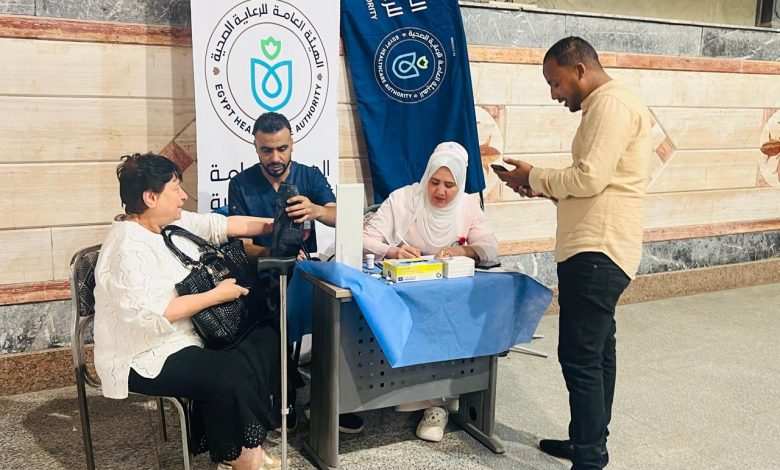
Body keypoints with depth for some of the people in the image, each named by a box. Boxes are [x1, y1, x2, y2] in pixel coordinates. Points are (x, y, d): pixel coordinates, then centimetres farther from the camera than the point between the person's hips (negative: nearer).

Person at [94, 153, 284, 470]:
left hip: (186, 335, 10)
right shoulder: (128, 249, -24)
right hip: (147, 359, -10)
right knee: (228, 376, -28)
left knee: (265, 338, 2)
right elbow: (152, 314, -31)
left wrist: (274, 225, 4)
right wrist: (217, 295, -24)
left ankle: (247, 442, 5)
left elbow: (217, 225, 11)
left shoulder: (172, 221, 4)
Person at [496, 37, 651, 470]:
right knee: (595, 350, 17)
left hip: (597, 252, -11)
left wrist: (535, 177, -7)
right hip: (597, 250, 11)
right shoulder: (605, 106, 21)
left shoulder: (611, 103, -12)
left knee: (579, 355, -8)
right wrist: (542, 188, 8)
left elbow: (589, 178, -21)